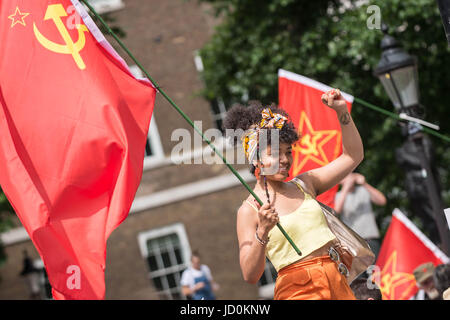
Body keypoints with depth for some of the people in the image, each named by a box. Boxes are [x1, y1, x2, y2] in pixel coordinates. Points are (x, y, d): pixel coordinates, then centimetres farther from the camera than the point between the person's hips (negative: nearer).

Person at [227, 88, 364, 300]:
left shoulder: (304, 184, 11)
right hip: (299, 291, -5)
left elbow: (353, 156, 16)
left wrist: (342, 111, 6)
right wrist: (262, 233, -25)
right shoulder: (249, 210, -4)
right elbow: (250, 276, -11)